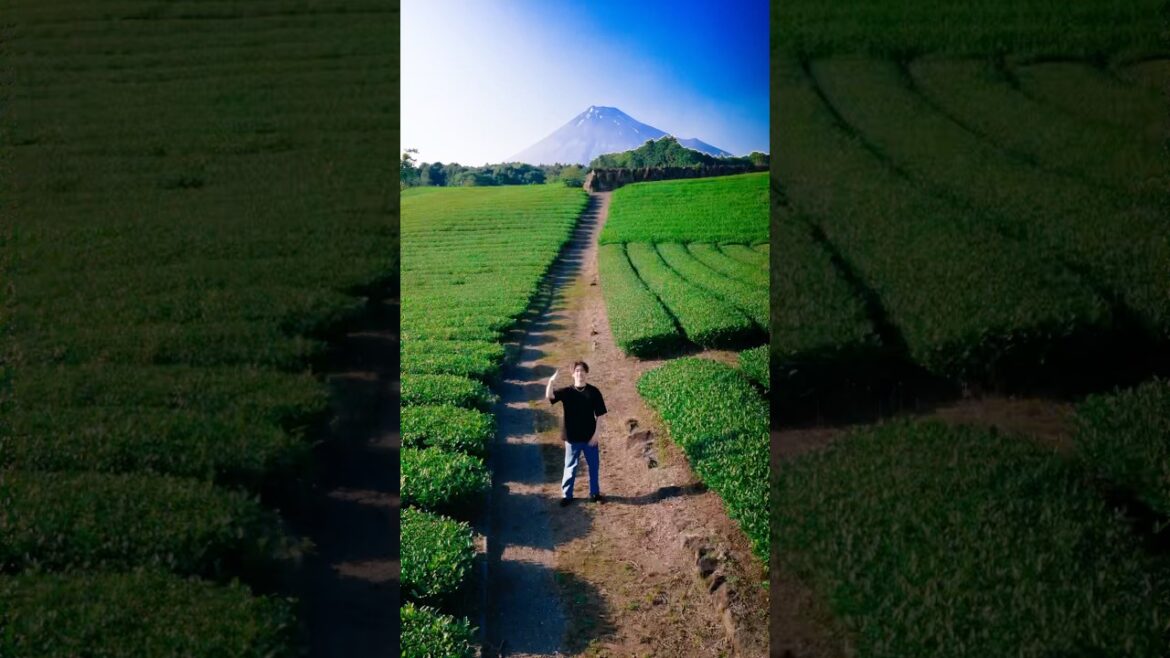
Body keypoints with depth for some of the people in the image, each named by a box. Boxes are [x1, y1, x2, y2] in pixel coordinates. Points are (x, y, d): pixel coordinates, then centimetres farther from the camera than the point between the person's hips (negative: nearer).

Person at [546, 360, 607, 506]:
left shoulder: (593, 391, -4)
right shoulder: (566, 391, -5)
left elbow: (599, 415, -2)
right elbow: (549, 396, -22)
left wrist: (596, 433, -7)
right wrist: (551, 381, -38)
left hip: (590, 437, 1)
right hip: (572, 437, -1)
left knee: (594, 466, 13)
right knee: (570, 467, 9)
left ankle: (595, 493, 29)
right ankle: (566, 495, 21)